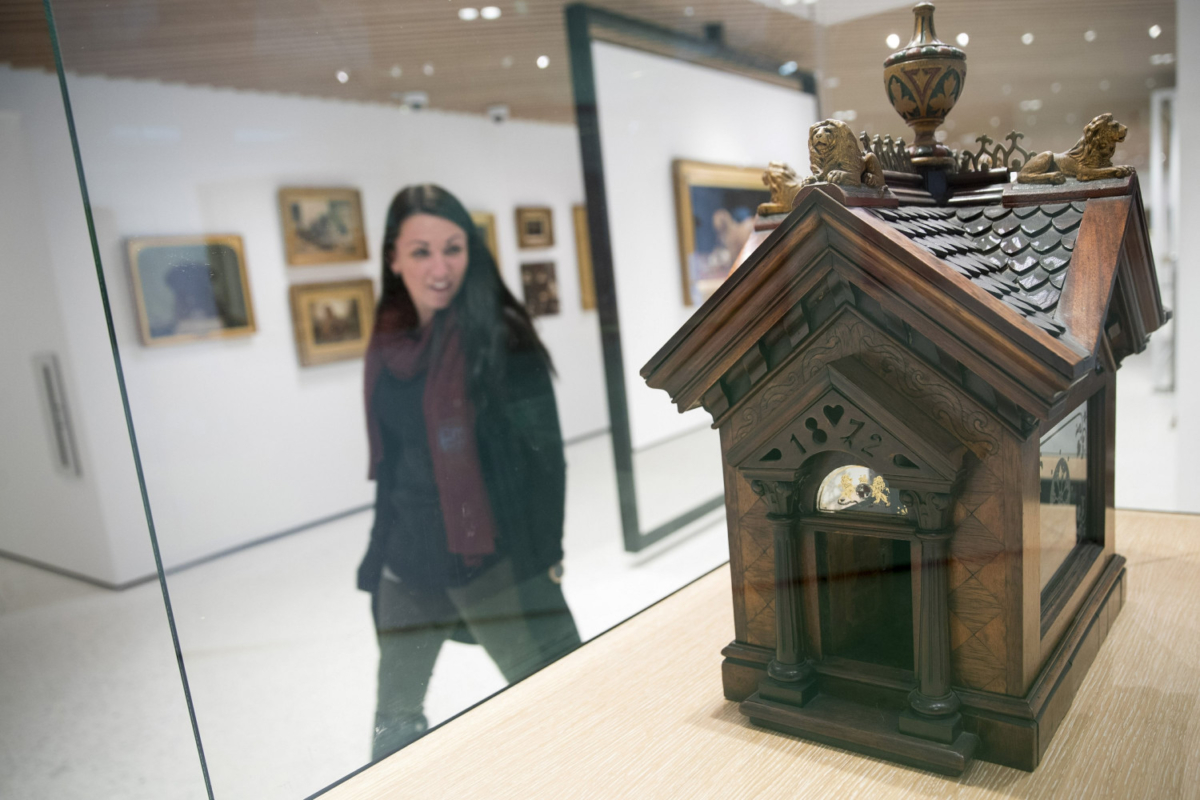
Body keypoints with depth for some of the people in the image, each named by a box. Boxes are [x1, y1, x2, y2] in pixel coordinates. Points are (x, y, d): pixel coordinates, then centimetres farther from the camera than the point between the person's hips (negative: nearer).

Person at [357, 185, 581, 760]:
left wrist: (542, 558, -13)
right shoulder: (388, 346, 6)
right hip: (409, 560, 6)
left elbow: (542, 452, -11)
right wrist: (381, 552, 19)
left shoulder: (501, 336, -11)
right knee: (394, 711, 19)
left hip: (492, 556, -5)